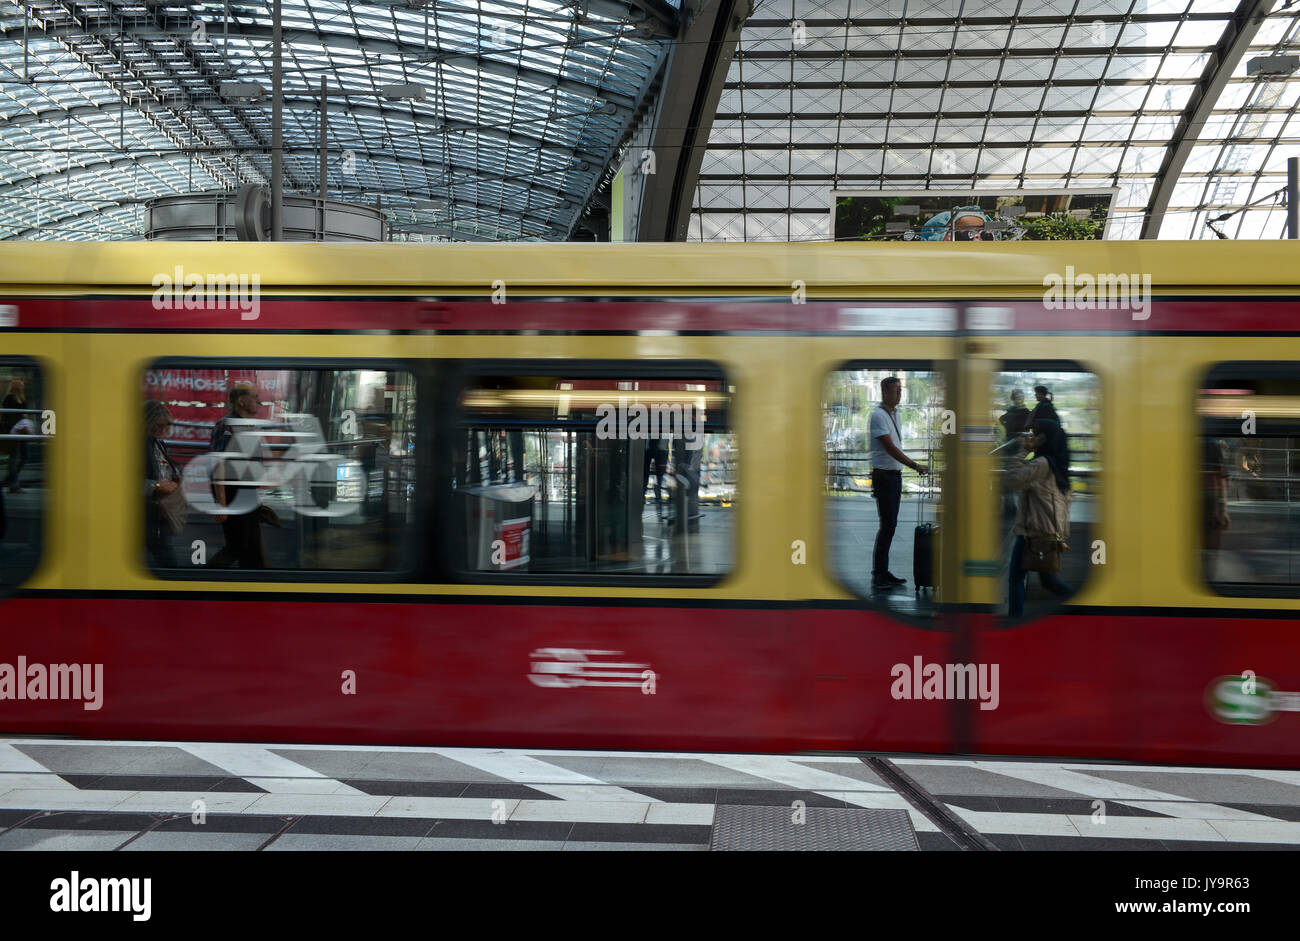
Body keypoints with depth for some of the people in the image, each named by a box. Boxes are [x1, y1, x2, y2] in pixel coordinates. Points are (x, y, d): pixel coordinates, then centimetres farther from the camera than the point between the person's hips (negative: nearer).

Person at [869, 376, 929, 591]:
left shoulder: (894, 414, 16)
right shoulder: (878, 415, -14)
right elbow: (890, 448, -21)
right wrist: (914, 465, -26)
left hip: (895, 475, 9)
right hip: (884, 475, -9)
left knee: (890, 525, 11)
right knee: (888, 525, -10)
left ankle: (883, 572, 16)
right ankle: (877, 576, -6)